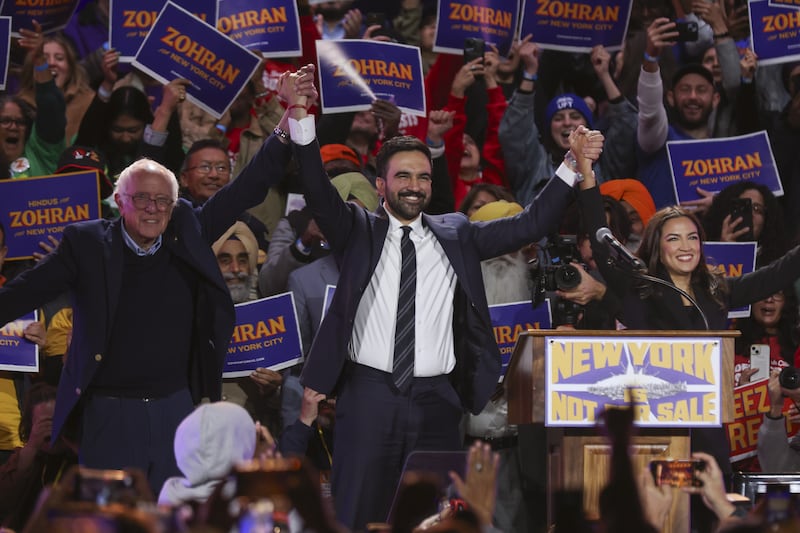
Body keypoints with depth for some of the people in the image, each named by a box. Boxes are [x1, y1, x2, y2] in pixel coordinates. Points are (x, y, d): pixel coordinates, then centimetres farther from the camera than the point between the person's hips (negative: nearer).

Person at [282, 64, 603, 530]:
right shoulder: (357, 231, 6)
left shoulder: (456, 236, 12)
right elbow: (320, 192, -9)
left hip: (436, 401, 2)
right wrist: (301, 119, -26)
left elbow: (529, 227, 7)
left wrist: (573, 165, -5)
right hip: (369, 396, -2)